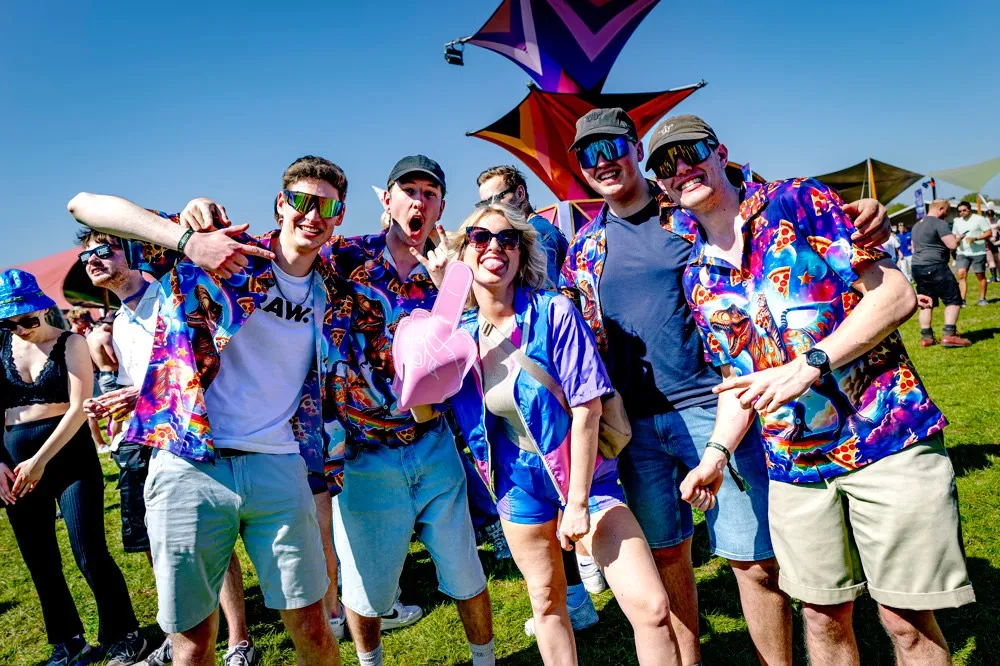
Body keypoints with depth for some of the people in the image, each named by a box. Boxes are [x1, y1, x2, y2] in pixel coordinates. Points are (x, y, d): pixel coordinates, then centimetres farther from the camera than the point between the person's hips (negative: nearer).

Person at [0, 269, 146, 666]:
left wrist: (41, 461, -17)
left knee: (90, 554, -6)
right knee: (40, 562, 11)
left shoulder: (70, 343, -3)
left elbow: (78, 407, -10)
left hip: (70, 455, -4)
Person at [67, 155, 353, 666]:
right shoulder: (212, 251, -3)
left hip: (280, 468, 3)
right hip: (191, 466, -2)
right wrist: (188, 239, -23)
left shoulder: (334, 291, 8)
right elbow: (84, 205, -8)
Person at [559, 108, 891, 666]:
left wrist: (859, 225, -20)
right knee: (667, 556, 16)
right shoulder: (585, 244, 10)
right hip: (638, 424, 4)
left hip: (712, 407, -3)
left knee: (754, 559, 4)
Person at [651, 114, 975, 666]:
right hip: (794, 465, 4)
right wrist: (717, 452, -1)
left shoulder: (799, 202, -3)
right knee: (823, 615, 14)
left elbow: (897, 294, -9)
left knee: (907, 619, 4)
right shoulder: (697, 278, 8)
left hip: (888, 437, -3)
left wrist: (808, 365, -20)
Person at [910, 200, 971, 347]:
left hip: (916, 267, 9)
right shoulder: (939, 223, -9)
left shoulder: (917, 225, 19)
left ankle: (926, 337, 8)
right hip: (935, 267, -8)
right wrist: (958, 238, 4)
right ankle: (949, 335, -10)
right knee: (953, 300, -2)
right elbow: (953, 244, -16)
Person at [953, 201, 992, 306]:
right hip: (962, 253, 3)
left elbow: (989, 233, -5)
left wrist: (975, 238, -19)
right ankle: (962, 300, -13)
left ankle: (982, 299, 16)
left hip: (978, 253, -3)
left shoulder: (979, 219, -2)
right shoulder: (957, 222, 12)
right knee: (961, 274, -11)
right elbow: (954, 235, 21)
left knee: (980, 275, 5)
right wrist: (957, 239, -3)